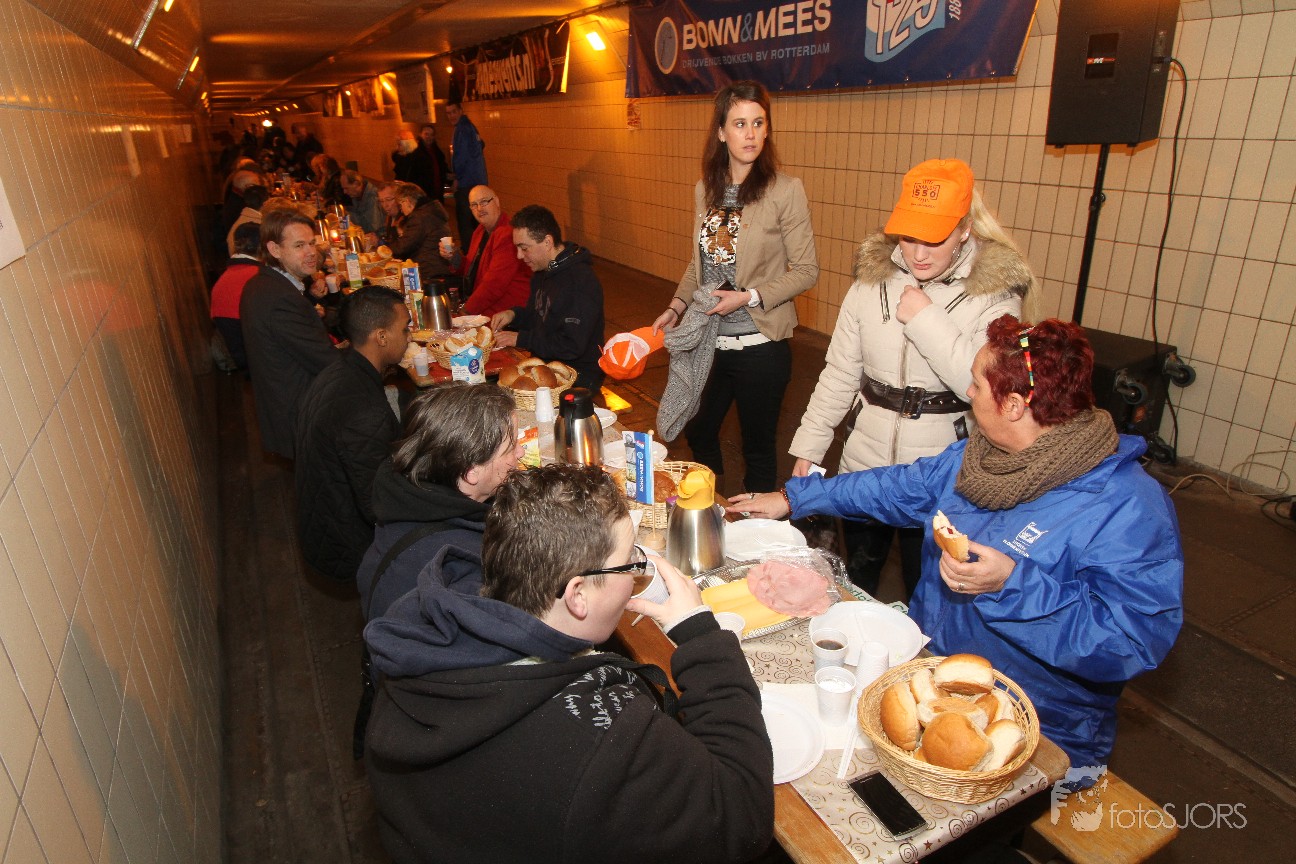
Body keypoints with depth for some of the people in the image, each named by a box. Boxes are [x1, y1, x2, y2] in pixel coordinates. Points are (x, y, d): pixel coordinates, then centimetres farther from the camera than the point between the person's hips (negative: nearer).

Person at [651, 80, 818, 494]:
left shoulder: (786, 191, -12)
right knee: (699, 435, 20)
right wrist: (677, 306, 2)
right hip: (707, 341, 6)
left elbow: (806, 270, -10)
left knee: (757, 448, 10)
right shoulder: (705, 189, 4)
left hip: (760, 347, -5)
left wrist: (749, 297, -20)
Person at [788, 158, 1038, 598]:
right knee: (855, 582, 20)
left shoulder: (995, 291, -11)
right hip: (864, 462, 3)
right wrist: (808, 446, 4)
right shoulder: (873, 277, -2)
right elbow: (838, 374, 4)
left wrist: (926, 320, -21)